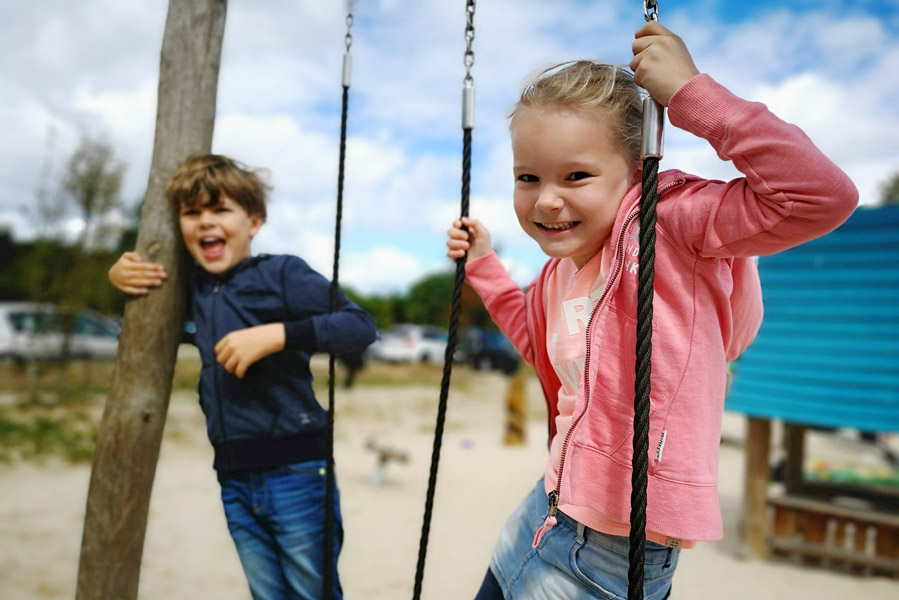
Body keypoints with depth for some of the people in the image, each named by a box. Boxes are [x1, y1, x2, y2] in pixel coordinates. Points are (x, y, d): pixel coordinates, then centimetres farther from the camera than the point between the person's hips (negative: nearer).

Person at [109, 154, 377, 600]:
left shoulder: (281, 273, -7)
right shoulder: (193, 286, 11)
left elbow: (361, 326, -16)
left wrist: (275, 335, -25)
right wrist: (118, 274, 9)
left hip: (294, 471, -6)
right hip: (234, 479, 6)